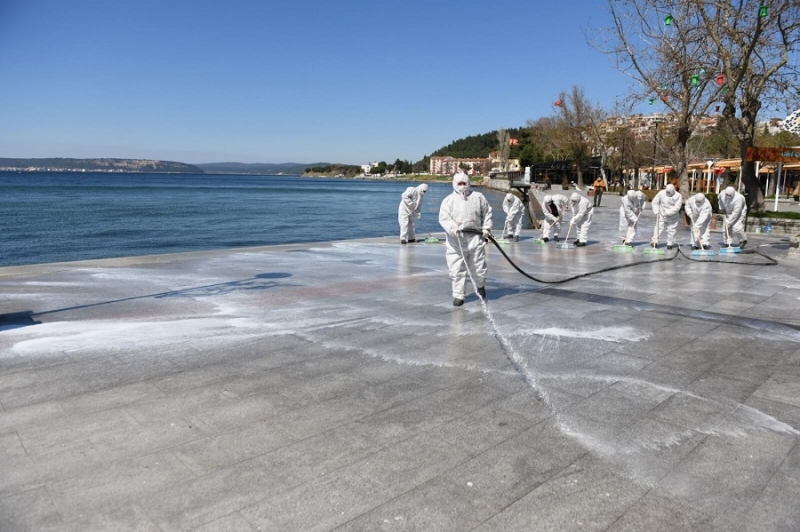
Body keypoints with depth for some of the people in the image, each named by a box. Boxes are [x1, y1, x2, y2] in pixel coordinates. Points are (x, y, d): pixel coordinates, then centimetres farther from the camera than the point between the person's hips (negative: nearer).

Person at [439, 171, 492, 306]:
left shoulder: (478, 197, 7)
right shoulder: (448, 200, 2)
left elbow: (487, 213, 16)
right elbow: (443, 218, -7)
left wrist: (486, 227, 5)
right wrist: (451, 227, -25)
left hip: (475, 238, 1)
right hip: (455, 241, -1)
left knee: (478, 267, 7)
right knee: (456, 269, -2)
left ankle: (480, 286, 37)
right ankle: (458, 295, 9)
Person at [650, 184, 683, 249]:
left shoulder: (678, 196, -14)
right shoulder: (661, 193, -9)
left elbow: (677, 207, -20)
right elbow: (655, 202, -1)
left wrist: (668, 213, -27)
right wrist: (656, 212, -9)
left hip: (673, 217, -1)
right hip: (661, 216, 1)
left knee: (671, 230, 5)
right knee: (658, 227, -7)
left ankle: (670, 243, 16)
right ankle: (654, 241, -8)